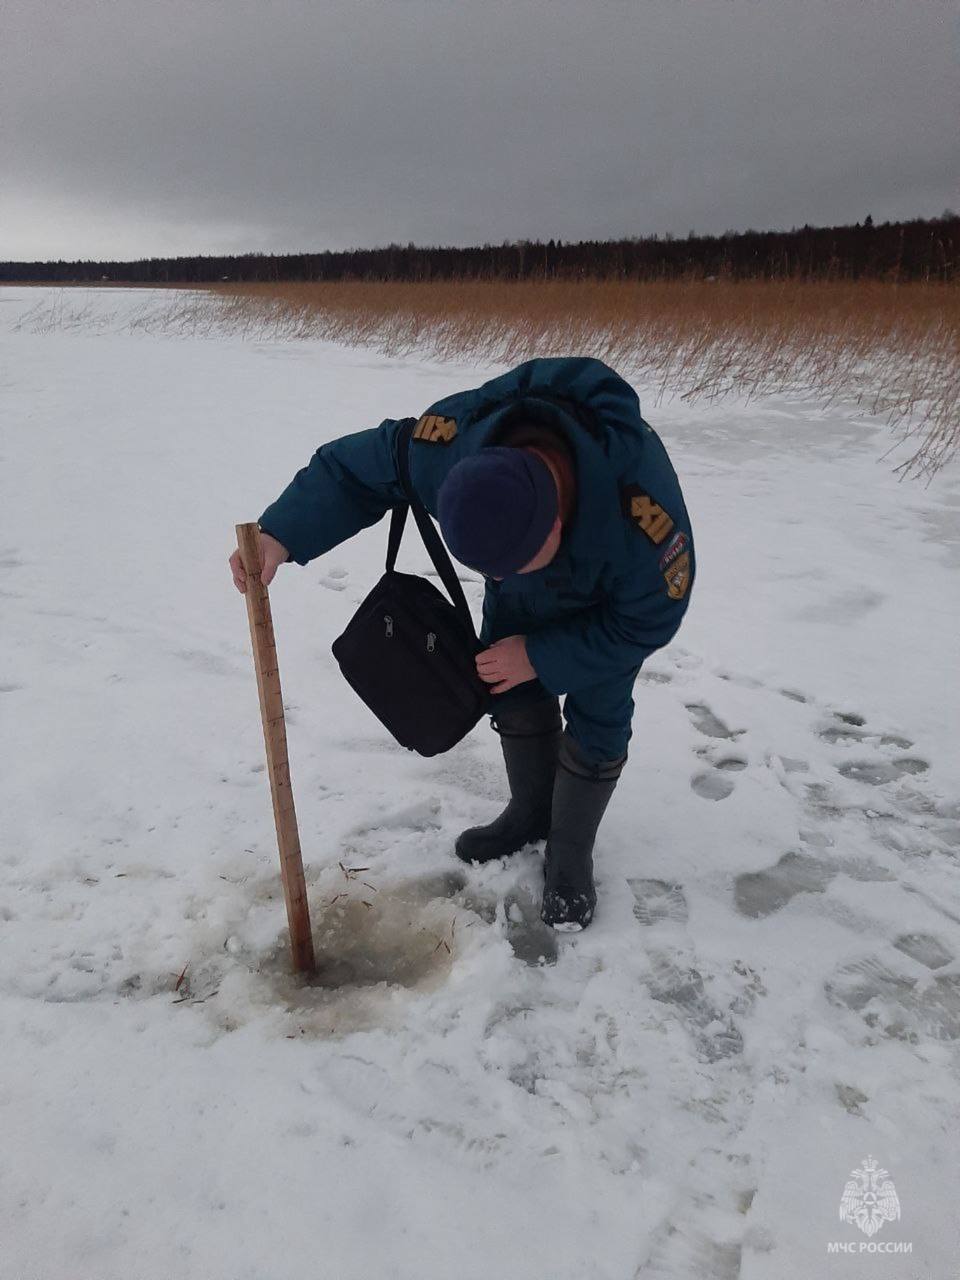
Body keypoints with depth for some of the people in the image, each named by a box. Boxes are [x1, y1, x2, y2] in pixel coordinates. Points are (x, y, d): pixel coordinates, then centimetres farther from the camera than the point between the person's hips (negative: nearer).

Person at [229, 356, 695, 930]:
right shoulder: (451, 438, -40)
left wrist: (540, 655, -28)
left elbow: (648, 619, -27)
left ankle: (571, 854, 18)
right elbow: (351, 467, -21)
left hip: (614, 596, -3)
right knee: (515, 694, 7)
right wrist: (280, 535, -36)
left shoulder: (643, 506, -47)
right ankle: (531, 813, 34)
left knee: (597, 720, -5)